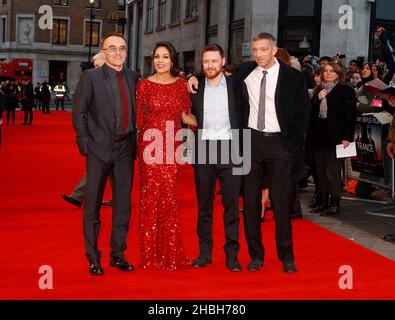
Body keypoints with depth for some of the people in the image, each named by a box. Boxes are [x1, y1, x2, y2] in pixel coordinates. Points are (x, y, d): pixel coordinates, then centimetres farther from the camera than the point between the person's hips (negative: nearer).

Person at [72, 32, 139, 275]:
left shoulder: (133, 77, 7)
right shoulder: (90, 76, -3)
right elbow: (78, 112, -3)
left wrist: (135, 140, 6)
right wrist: (85, 142, -8)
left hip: (125, 148, 4)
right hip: (99, 148, -3)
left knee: (123, 204, 9)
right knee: (93, 205, 3)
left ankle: (118, 254, 21)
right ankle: (93, 257, 14)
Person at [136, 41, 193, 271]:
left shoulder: (182, 84, 7)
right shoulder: (145, 85, 0)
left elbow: (186, 114, 13)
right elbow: (139, 118, 4)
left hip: (173, 146, 2)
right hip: (150, 146, -2)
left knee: (170, 198, 4)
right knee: (151, 198, 2)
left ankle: (171, 253, 15)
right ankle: (151, 255, 12)